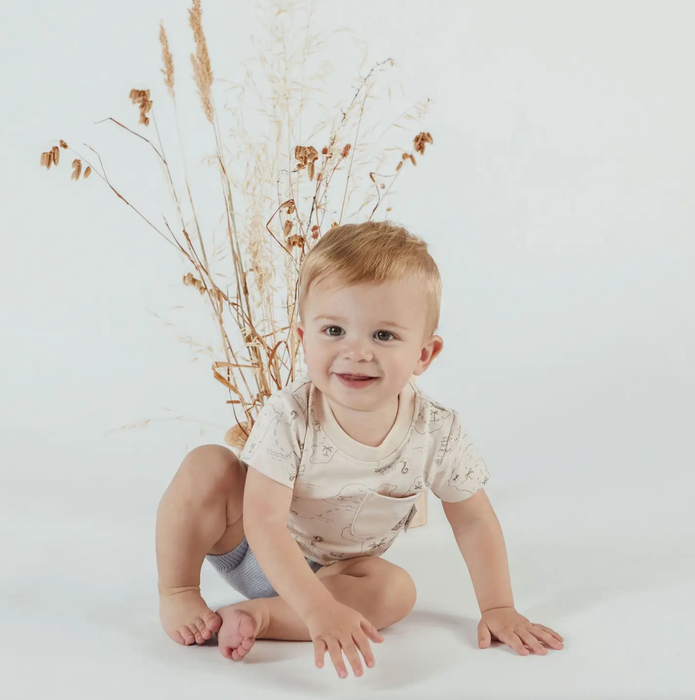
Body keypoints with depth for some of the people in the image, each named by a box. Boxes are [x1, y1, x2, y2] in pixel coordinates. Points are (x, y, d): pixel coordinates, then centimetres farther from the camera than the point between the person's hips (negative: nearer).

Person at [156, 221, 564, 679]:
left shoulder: (438, 434, -23)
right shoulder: (289, 418, -30)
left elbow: (474, 520, -7)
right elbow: (264, 523, -32)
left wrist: (498, 608, -10)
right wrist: (319, 608, -42)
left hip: (334, 569, 2)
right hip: (257, 551, -2)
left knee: (397, 591, -26)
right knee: (207, 466, -26)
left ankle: (260, 616, -23)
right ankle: (179, 592, -8)